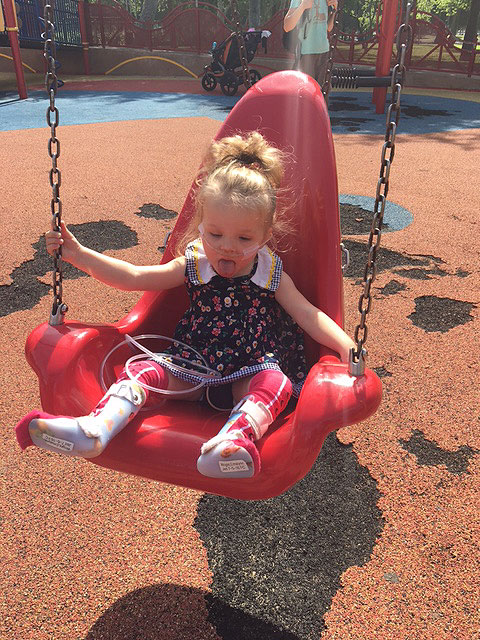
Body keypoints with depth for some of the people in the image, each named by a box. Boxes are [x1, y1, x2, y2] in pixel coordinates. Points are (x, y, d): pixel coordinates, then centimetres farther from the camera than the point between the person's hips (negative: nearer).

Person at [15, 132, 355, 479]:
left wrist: (346, 345, -20)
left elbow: (308, 315, -3)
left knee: (275, 383, -33)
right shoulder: (193, 266, 3)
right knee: (146, 371, -20)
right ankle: (95, 429, -38)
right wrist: (78, 253, -4)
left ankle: (234, 437, -57)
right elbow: (133, 277, 2)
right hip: (192, 371, 2)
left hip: (250, 375, -1)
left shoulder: (272, 275, 0)